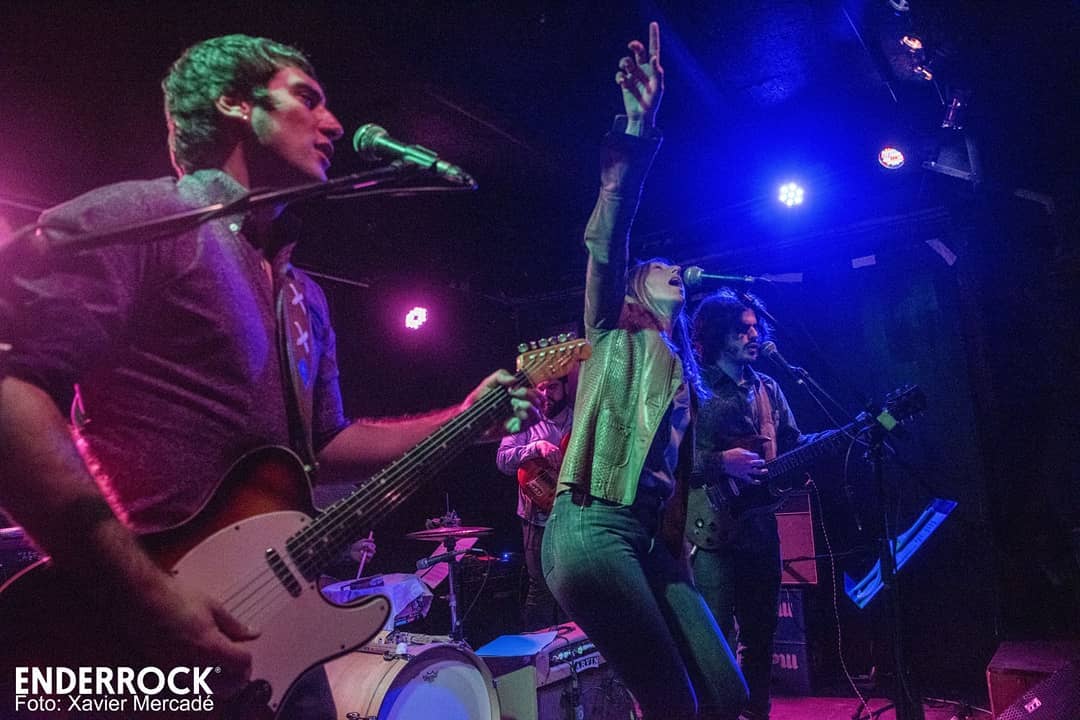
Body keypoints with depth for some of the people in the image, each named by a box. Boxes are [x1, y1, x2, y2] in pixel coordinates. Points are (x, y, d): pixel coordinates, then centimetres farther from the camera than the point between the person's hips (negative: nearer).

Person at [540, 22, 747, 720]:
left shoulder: (680, 371, 24)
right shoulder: (613, 333, 7)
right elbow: (607, 238, -9)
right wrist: (638, 128, -16)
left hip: (652, 542, 7)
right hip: (592, 529, -7)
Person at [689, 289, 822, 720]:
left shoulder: (766, 388, 14)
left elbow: (792, 444, 13)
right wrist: (720, 462, -22)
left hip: (760, 524, 7)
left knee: (760, 632, 16)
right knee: (715, 635, -6)